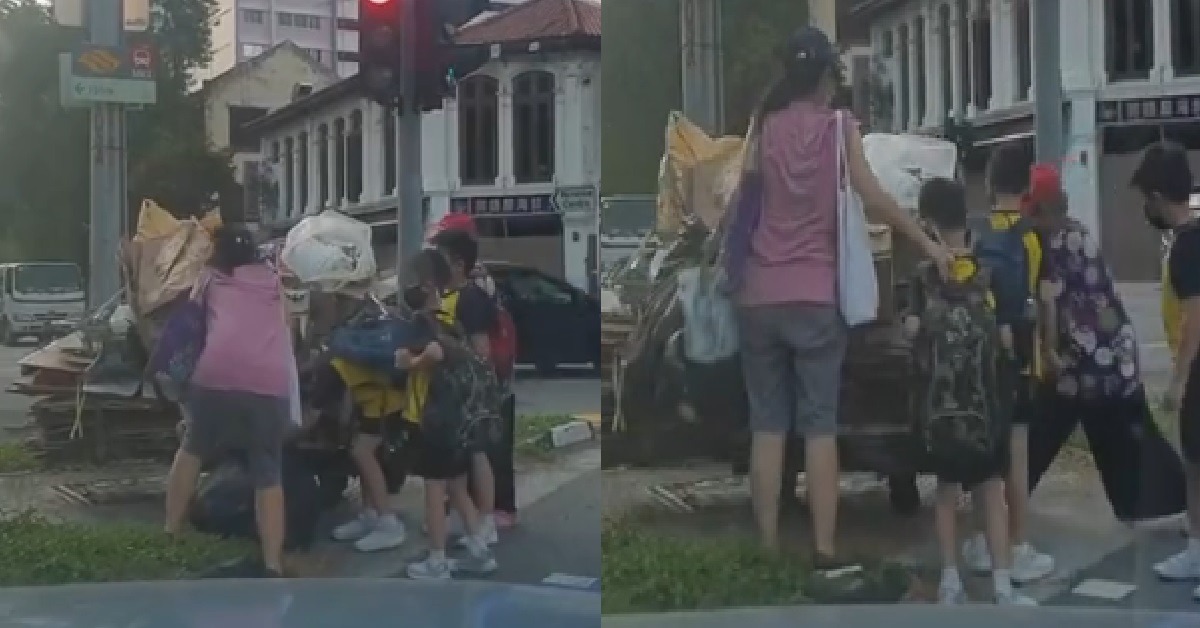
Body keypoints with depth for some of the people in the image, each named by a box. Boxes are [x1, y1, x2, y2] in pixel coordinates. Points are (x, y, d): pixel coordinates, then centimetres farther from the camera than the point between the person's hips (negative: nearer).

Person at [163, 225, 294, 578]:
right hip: (271, 382, 1)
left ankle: (171, 537, 22)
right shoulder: (271, 280, 28)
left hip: (217, 374, -1)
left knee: (191, 449, 23)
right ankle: (272, 567, -1)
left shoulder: (211, 278, 24)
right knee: (269, 476, 7)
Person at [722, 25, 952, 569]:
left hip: (759, 296, 2)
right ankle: (824, 554, 2)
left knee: (767, 426, 5)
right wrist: (929, 243, -1)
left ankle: (768, 553, 6)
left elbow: (736, 206, 6)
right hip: (815, 297, -2)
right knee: (819, 426, 2)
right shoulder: (839, 126, 0)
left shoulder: (761, 126, 6)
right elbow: (873, 198, -6)